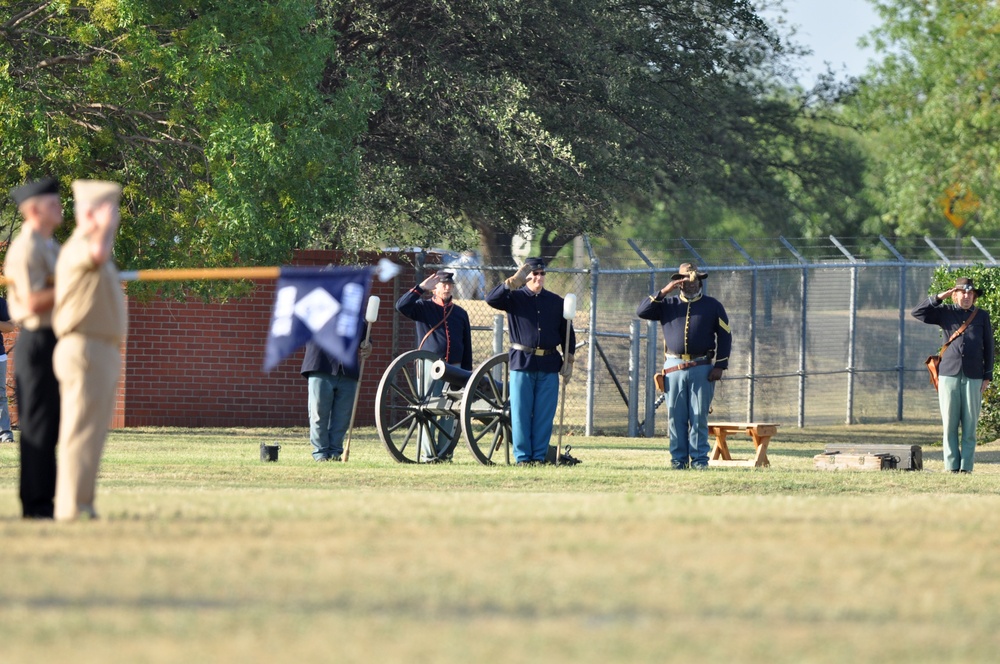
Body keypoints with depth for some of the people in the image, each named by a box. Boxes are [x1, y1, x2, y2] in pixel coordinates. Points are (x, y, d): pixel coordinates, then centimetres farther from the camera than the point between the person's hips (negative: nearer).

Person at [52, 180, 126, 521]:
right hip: (84, 349, -10)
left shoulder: (92, 249, 22)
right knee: (81, 432, -11)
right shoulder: (76, 248, -12)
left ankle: (80, 505, 13)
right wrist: (107, 226, -19)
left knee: (91, 433, 10)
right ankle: (72, 507, -13)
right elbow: (97, 253, -37)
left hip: (104, 352, 10)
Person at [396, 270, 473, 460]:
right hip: (430, 365, -3)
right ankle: (428, 452, -4)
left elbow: (467, 346, 18)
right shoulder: (424, 308, 7)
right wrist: (421, 287, -13)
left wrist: (467, 372, 13)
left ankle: (444, 451, 6)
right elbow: (401, 306, -12)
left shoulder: (460, 314, 17)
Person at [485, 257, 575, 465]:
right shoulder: (515, 297, 4)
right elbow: (491, 299, -14)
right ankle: (522, 457, 2)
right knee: (521, 413, -2)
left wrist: (569, 360, 7)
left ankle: (539, 455, 7)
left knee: (545, 414, 1)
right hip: (522, 363, -2)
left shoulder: (555, 301, 13)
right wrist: (513, 282, -23)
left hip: (549, 364, 2)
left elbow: (567, 332, 16)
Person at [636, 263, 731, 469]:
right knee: (676, 416, 0)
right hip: (674, 367, 1)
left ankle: (699, 459, -1)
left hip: (702, 368, -1)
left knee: (699, 416, -3)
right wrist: (664, 292, -6)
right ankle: (678, 459, 4)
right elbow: (641, 311, 1)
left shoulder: (713, 306, 10)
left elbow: (725, 336, 8)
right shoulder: (667, 304, 13)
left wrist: (720, 366, -2)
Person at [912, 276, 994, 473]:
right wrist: (940, 297, -2)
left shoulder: (982, 316, 11)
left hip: (973, 377, 0)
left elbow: (988, 348, 12)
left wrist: (987, 376, 5)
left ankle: (966, 467, 1)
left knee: (970, 425, -2)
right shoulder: (945, 313, 10)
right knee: (949, 425, -1)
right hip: (949, 375, 0)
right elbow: (917, 312, 4)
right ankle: (951, 467, 2)